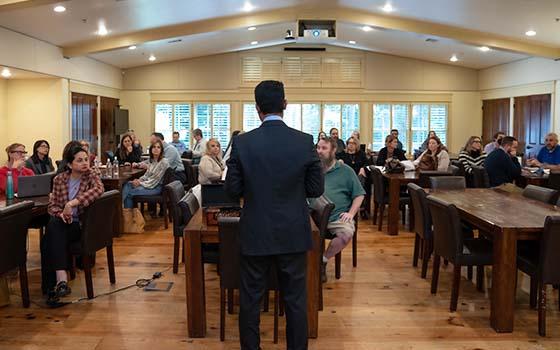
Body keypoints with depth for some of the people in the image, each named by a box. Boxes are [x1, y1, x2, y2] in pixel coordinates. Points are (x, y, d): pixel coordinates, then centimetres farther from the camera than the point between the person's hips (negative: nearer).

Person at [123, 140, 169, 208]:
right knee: (128, 184, -10)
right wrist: (139, 180, -6)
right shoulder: (151, 160, 10)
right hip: (148, 183, 8)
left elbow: (155, 180, -16)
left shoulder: (164, 162, -16)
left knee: (130, 192, -17)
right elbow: (147, 175, 15)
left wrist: (140, 183, -13)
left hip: (156, 187, -8)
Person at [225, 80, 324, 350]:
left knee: (250, 300, 14)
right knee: (296, 300, 13)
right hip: (293, 236, 1)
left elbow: (232, 190, -4)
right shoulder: (305, 142, -8)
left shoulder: (242, 143, -10)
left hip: (255, 236, 0)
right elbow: (316, 189, -2)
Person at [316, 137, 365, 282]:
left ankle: (322, 261, -7)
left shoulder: (345, 171, 12)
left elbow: (359, 195, 12)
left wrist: (351, 213, -2)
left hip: (337, 217, 0)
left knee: (347, 233, -32)